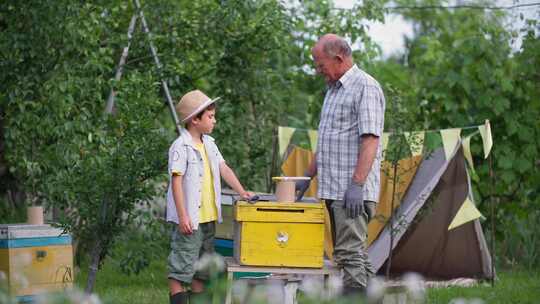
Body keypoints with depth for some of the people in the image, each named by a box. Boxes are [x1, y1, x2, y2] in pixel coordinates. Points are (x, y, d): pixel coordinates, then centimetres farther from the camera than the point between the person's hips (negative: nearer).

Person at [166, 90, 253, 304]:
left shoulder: (209, 144, 11)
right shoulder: (181, 147, -14)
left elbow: (223, 168, 15)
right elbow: (176, 181, -17)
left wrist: (241, 192, 3)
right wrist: (183, 216, -21)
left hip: (208, 217, 9)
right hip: (189, 218, -9)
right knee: (182, 266, -6)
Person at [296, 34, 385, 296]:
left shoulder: (366, 87, -10)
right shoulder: (333, 89, 20)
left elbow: (370, 140, -19)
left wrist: (357, 184, -25)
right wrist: (307, 176, 22)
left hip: (352, 193, -10)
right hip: (334, 190, 10)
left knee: (350, 253, -13)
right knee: (354, 253, 11)